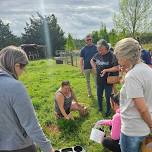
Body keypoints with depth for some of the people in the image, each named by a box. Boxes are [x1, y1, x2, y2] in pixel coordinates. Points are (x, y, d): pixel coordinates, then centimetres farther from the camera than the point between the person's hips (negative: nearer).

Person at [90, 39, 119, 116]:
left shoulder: (112, 56, -19)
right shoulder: (98, 54, -1)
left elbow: (117, 68, -22)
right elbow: (92, 60, 19)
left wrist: (106, 70, -24)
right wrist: (95, 68, 4)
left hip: (108, 80, -5)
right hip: (99, 80, 5)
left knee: (108, 96, 8)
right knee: (99, 95, 19)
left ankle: (108, 110, 29)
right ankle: (100, 108, 41)